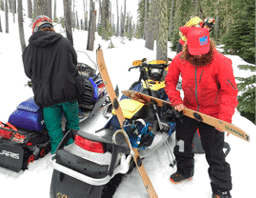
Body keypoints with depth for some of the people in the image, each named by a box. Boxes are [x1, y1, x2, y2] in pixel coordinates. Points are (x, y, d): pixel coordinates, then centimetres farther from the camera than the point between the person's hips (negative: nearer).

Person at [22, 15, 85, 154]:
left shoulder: (29, 49, -1)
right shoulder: (65, 42, 1)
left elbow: (29, 73, 6)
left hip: (46, 96, 0)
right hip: (68, 91, 1)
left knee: (54, 129, 13)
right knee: (72, 121, 21)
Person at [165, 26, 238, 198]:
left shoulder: (221, 62, -22)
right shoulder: (180, 59, -13)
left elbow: (230, 92, -21)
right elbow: (170, 81, 1)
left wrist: (225, 118, -29)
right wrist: (176, 101, -11)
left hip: (213, 113, -4)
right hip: (188, 109, 4)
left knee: (215, 154, 4)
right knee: (182, 144, 20)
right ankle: (185, 171, 48)